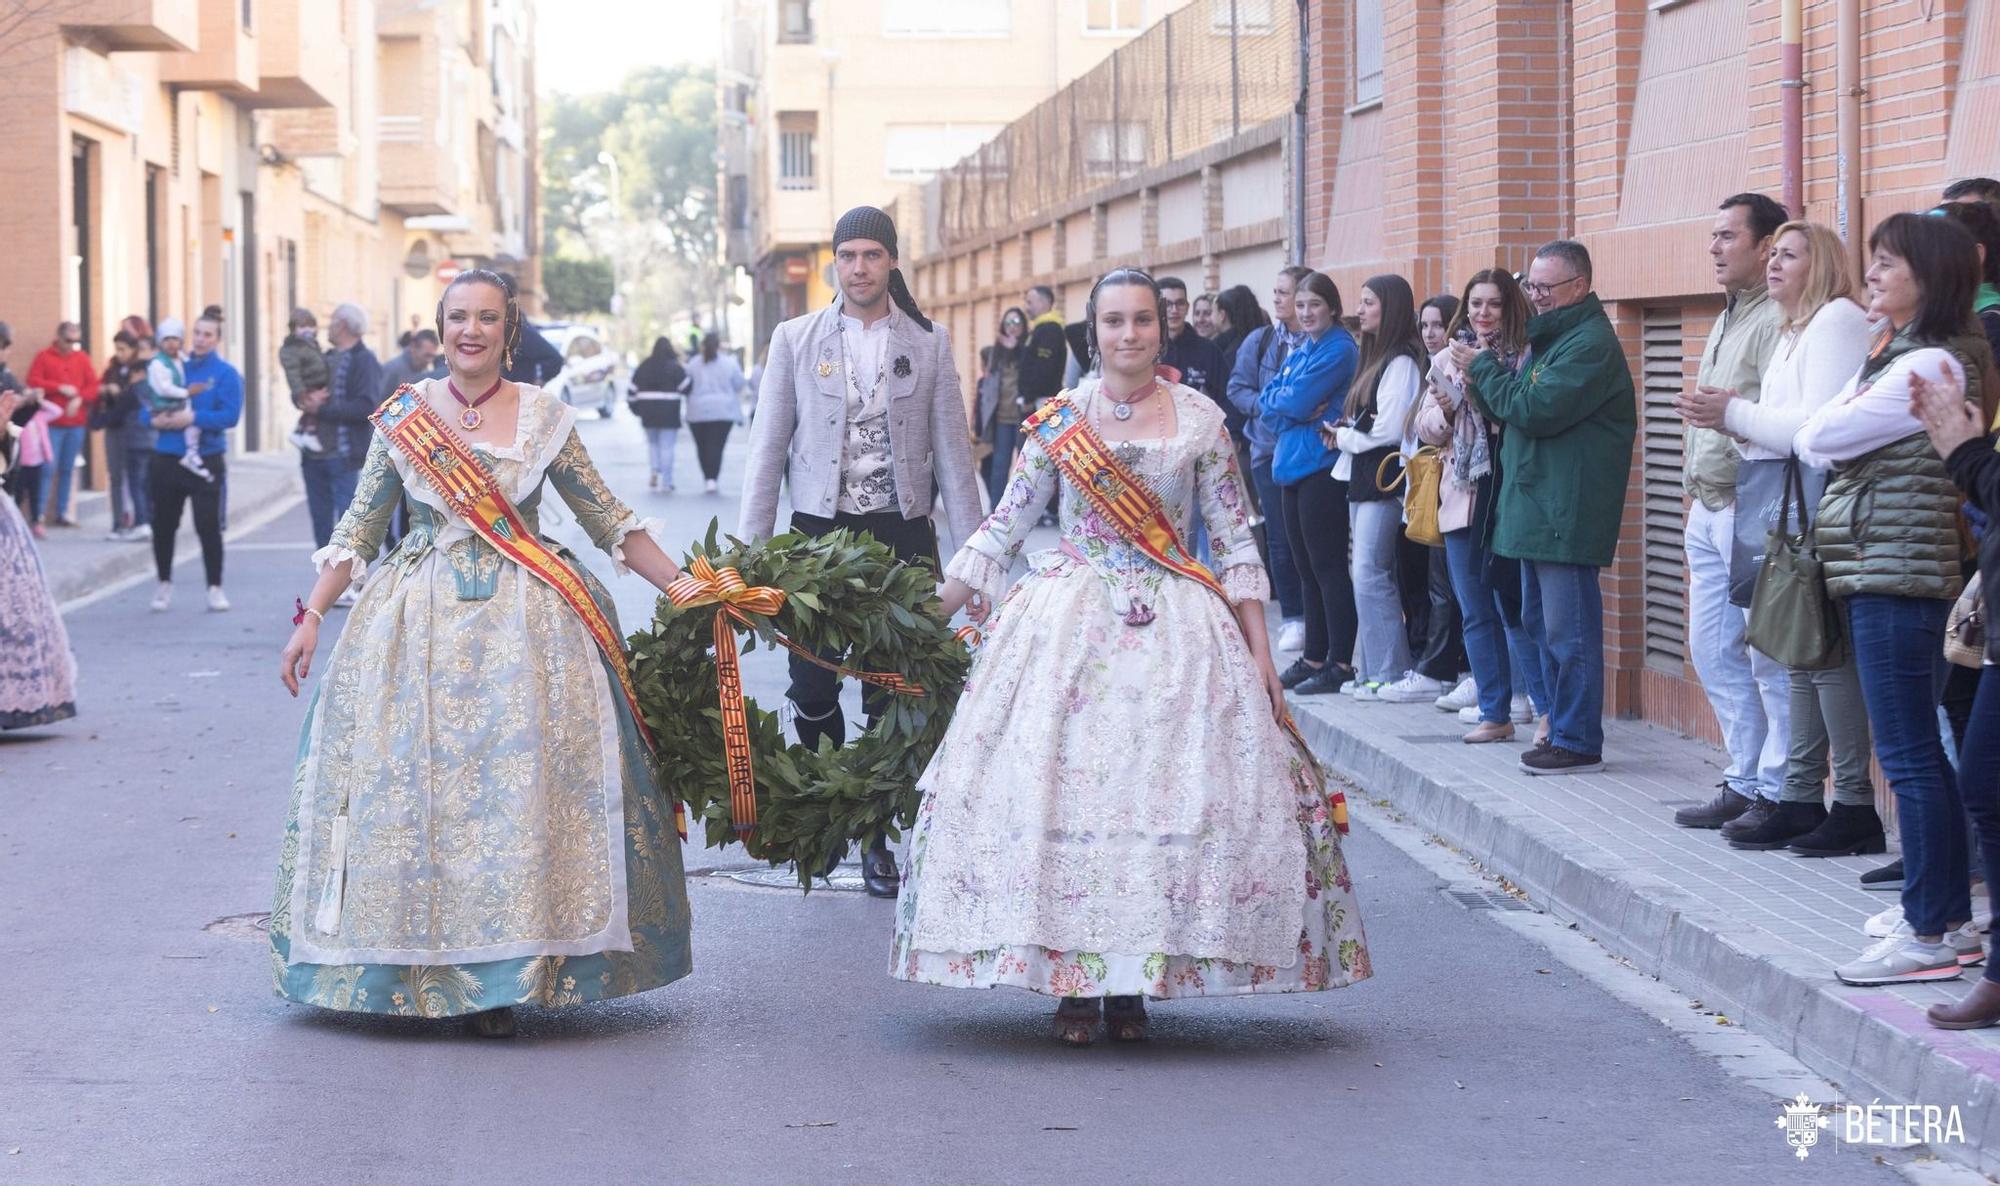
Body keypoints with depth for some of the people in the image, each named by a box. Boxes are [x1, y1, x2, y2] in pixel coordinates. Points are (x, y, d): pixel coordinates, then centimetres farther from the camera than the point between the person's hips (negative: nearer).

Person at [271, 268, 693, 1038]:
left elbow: (606, 518, 8)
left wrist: (680, 585, 4)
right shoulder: (402, 417, 5)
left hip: (527, 626, -1)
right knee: (417, 780, -3)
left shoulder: (544, 418, 4)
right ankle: (429, 963, 6)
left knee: (520, 784, -6)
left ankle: (500, 973, 0)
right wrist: (312, 617, 1)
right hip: (421, 622, 1)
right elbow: (358, 529, 8)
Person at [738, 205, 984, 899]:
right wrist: (750, 548, 0)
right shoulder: (795, 340, 4)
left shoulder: (929, 344, 4)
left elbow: (953, 453, 5)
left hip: (900, 534, 0)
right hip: (818, 531, 0)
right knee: (812, 692, 1)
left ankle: (877, 836, 10)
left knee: (891, 693, 1)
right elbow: (768, 448, 5)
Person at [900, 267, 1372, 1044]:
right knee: (1056, 782, -7)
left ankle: (1133, 985, 4)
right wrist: (937, 611, 3)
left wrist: (1259, 649, 1)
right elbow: (1005, 524, 9)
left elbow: (1234, 539, 6)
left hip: (1174, 629, 0)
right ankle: (1073, 984, 1)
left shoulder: (1200, 420, 3)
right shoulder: (1058, 420, 4)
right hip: (1070, 623, 0)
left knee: (1164, 791, -5)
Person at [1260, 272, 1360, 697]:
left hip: (1321, 466, -9)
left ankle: (1340, 662, -4)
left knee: (1327, 566, -7)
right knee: (1307, 566, 13)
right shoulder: (1299, 349, 16)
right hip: (1292, 465, 9)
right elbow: (1268, 402, 10)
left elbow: (1298, 401, -18)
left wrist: (1277, 401, 1)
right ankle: (1313, 657, 19)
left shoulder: (1339, 349, -10)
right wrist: (1291, 407, -9)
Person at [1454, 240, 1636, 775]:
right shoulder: (1551, 337, 20)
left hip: (1567, 511, -11)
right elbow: (1513, 409, 20)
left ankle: (1578, 742, -5)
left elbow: (1535, 409, -21)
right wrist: (1486, 372, 0)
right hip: (1536, 507, 11)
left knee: (1568, 629, -8)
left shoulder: (1590, 344, -14)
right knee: (1542, 622, 15)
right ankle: (1560, 727, 23)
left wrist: (1484, 368, -8)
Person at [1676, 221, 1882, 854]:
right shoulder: (1798, 329, 21)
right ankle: (1800, 801, 14)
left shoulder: (1837, 320, -9)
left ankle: (1855, 807, -5)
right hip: (1791, 516, 10)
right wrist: (1735, 416, 1)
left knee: (1826, 655, -9)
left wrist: (1737, 414, -9)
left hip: (1824, 511, -10)